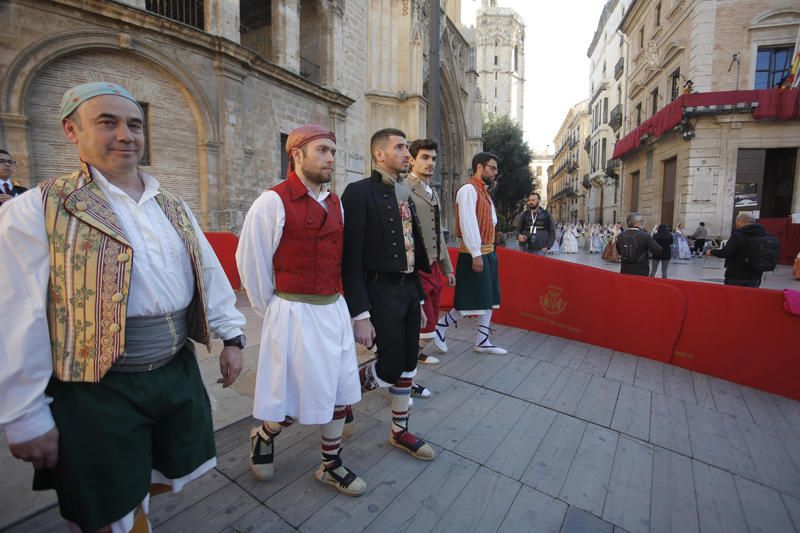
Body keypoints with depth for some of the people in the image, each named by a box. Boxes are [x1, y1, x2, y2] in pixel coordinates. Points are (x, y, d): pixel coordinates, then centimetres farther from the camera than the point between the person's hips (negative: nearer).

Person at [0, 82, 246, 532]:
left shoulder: (173, 208, 7)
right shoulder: (38, 211, -9)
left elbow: (209, 276, 9)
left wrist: (231, 335, 7)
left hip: (179, 372, 5)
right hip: (100, 389, -4)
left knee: (166, 480, 23)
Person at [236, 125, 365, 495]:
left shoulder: (335, 203, 8)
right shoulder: (273, 202, -11)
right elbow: (250, 262, -7)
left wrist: (333, 303, 11)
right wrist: (271, 312, 0)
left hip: (334, 310, 7)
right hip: (294, 314, -6)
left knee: (339, 391, 15)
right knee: (294, 400, 8)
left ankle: (330, 465, 37)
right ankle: (263, 436, 43)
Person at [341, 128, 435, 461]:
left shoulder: (405, 195, 12)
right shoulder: (360, 192, -11)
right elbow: (351, 258, -15)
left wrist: (419, 298, 16)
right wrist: (359, 314, -18)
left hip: (409, 289, 8)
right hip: (382, 291, -7)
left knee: (408, 366, 14)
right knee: (390, 369, -3)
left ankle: (400, 432, 35)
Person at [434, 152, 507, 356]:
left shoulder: (485, 192, 18)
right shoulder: (468, 189, -12)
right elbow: (467, 223, -20)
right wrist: (476, 254, -23)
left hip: (489, 252, 10)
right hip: (474, 254, -10)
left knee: (488, 298, 11)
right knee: (470, 301, -5)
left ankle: (483, 341, 19)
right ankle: (440, 327, 13)